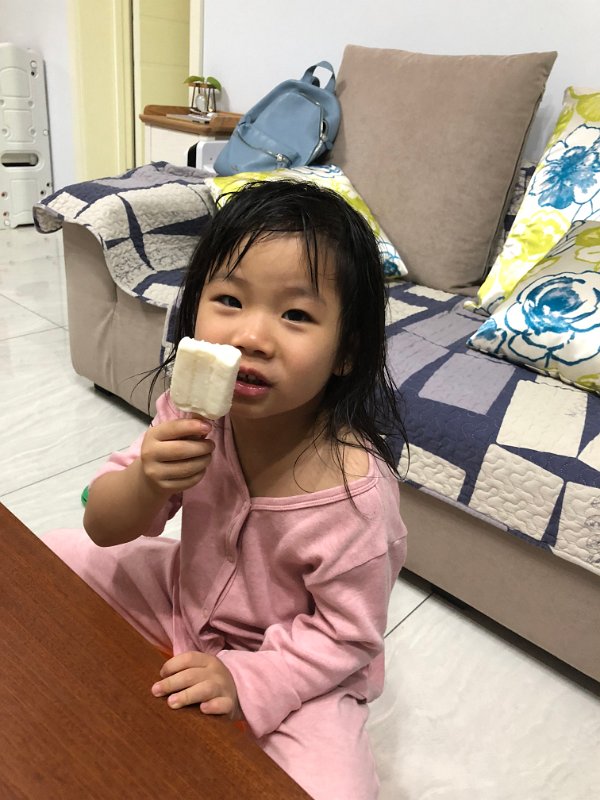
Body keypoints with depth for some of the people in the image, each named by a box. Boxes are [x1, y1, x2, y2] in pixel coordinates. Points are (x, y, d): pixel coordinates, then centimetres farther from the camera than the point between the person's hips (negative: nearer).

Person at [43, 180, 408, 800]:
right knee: (56, 555, 5)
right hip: (188, 594, 4)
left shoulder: (355, 490, -33)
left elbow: (345, 634, -20)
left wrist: (243, 680, -28)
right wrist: (146, 482, -33)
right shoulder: (195, 410, -20)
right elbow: (104, 528, -12)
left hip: (294, 670, -3)